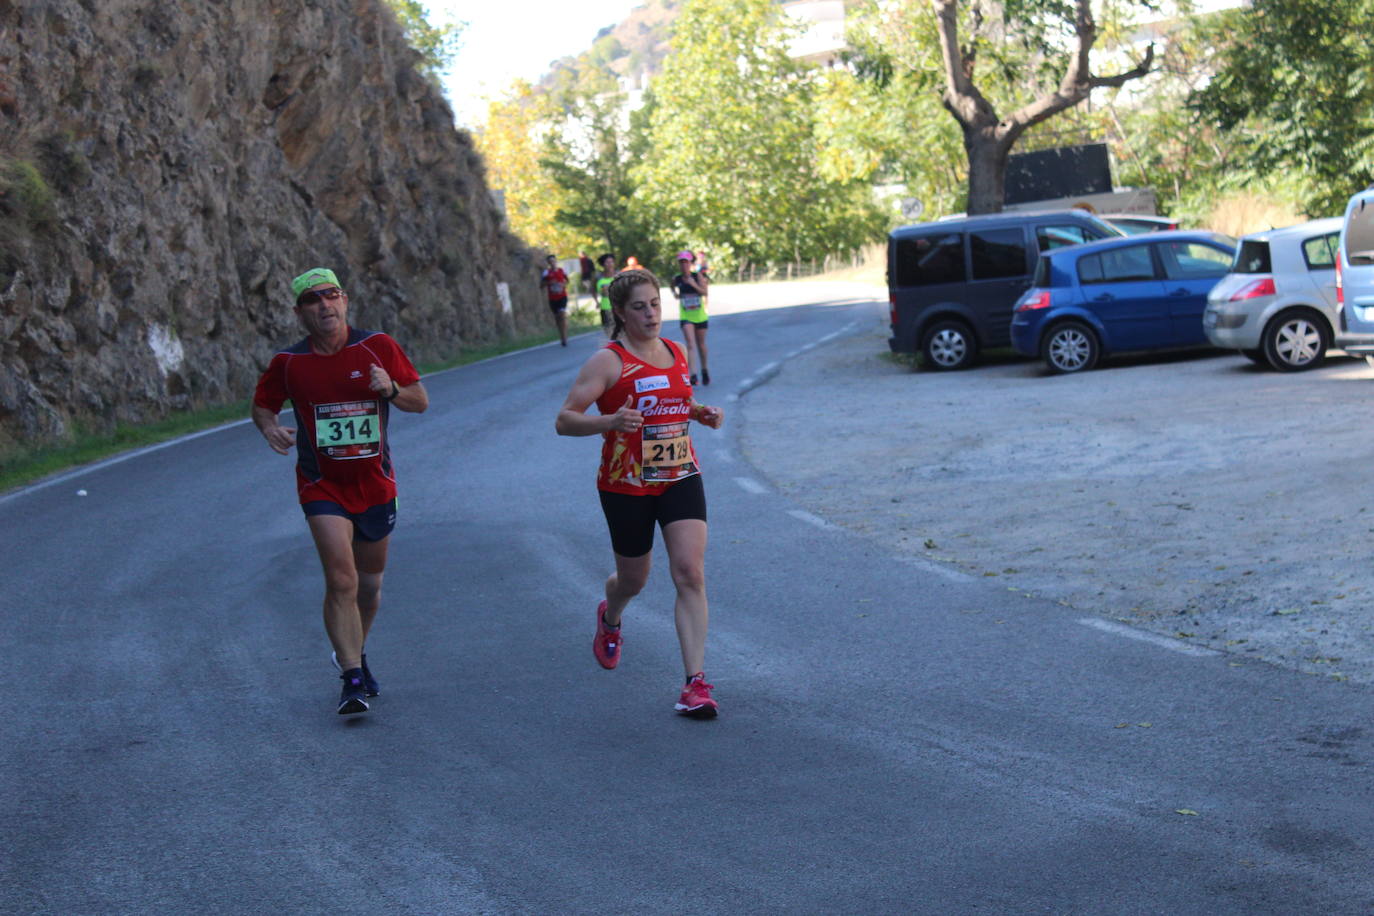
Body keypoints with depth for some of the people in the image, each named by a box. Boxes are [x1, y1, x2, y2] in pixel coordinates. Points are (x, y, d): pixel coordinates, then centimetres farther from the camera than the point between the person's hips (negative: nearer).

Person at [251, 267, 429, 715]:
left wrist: (392, 389, -20)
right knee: (341, 580, -18)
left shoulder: (378, 346, -5)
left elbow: (421, 401, 1)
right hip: (323, 486, -2)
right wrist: (271, 427, -12)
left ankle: (353, 655, 41)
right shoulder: (289, 362, -5)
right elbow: (262, 405, 10)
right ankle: (352, 679, -13)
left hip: (376, 484, 2)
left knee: (370, 582, 16)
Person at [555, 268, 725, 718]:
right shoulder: (608, 360, -11)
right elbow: (565, 420, -15)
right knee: (633, 579, 13)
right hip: (626, 486, -3)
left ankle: (696, 683, -12)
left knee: (690, 572, -13)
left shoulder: (676, 353, 8)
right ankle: (610, 618, 52)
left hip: (680, 478, 3)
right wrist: (610, 421, -32)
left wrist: (704, 413, 5)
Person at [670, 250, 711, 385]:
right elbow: (673, 287, 21)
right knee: (690, 344, -17)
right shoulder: (676, 279, -2)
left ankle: (704, 370, 36)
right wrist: (675, 293, 3)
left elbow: (704, 291, -15)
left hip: (700, 316, 1)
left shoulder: (697, 276, -6)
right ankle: (693, 375, -24)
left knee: (701, 344, 14)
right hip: (685, 317, -1)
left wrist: (694, 284, -29)